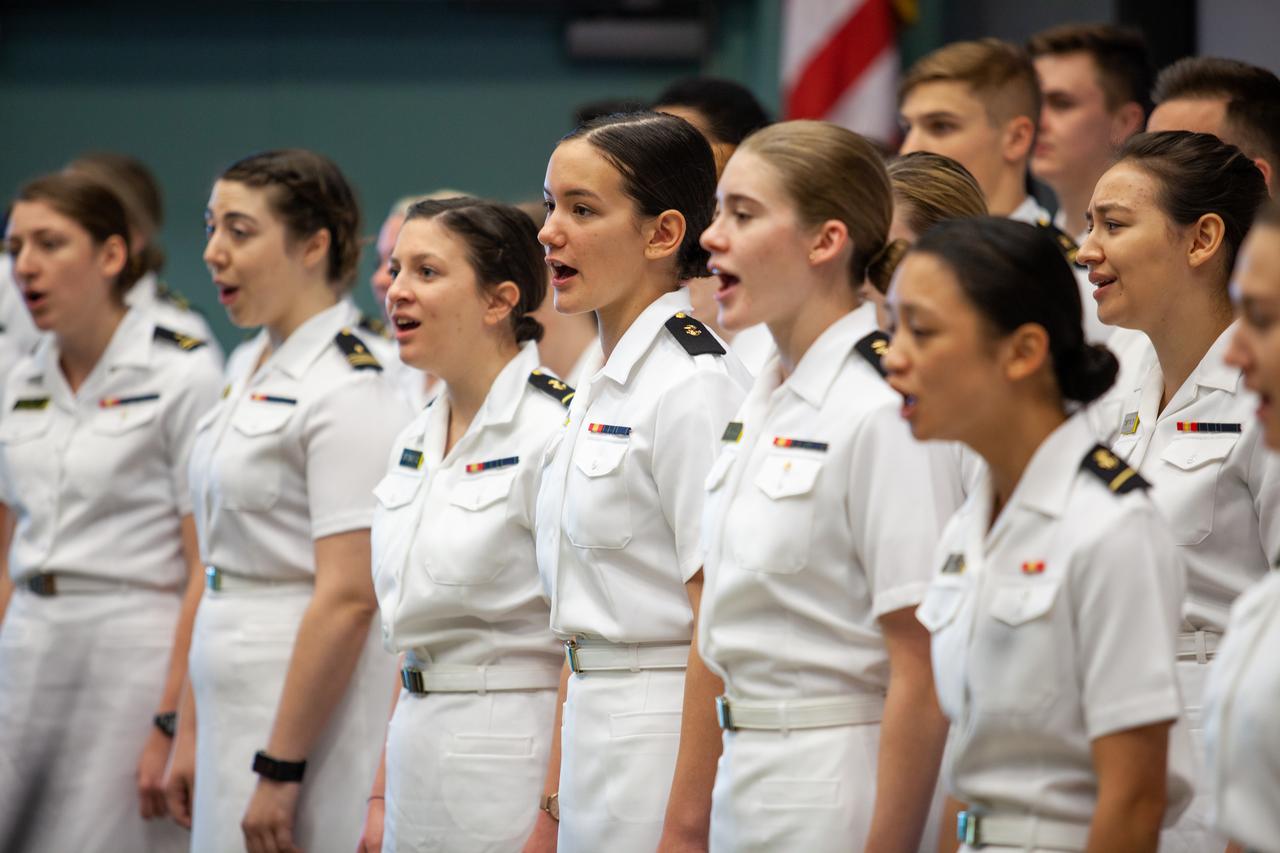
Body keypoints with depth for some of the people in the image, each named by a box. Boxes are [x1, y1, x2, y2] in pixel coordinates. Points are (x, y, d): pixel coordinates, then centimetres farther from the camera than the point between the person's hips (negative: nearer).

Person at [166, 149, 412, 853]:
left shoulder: (351, 392, -14)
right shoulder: (249, 368, 14)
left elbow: (347, 598, -19)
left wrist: (280, 769, -20)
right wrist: (190, 732, 16)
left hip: (313, 709, -9)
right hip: (237, 712, 9)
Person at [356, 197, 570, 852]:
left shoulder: (552, 429, -13)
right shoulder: (417, 441, 12)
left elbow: (583, 650, -15)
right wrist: (382, 795, 13)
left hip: (512, 765, -8)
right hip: (419, 761, 8)